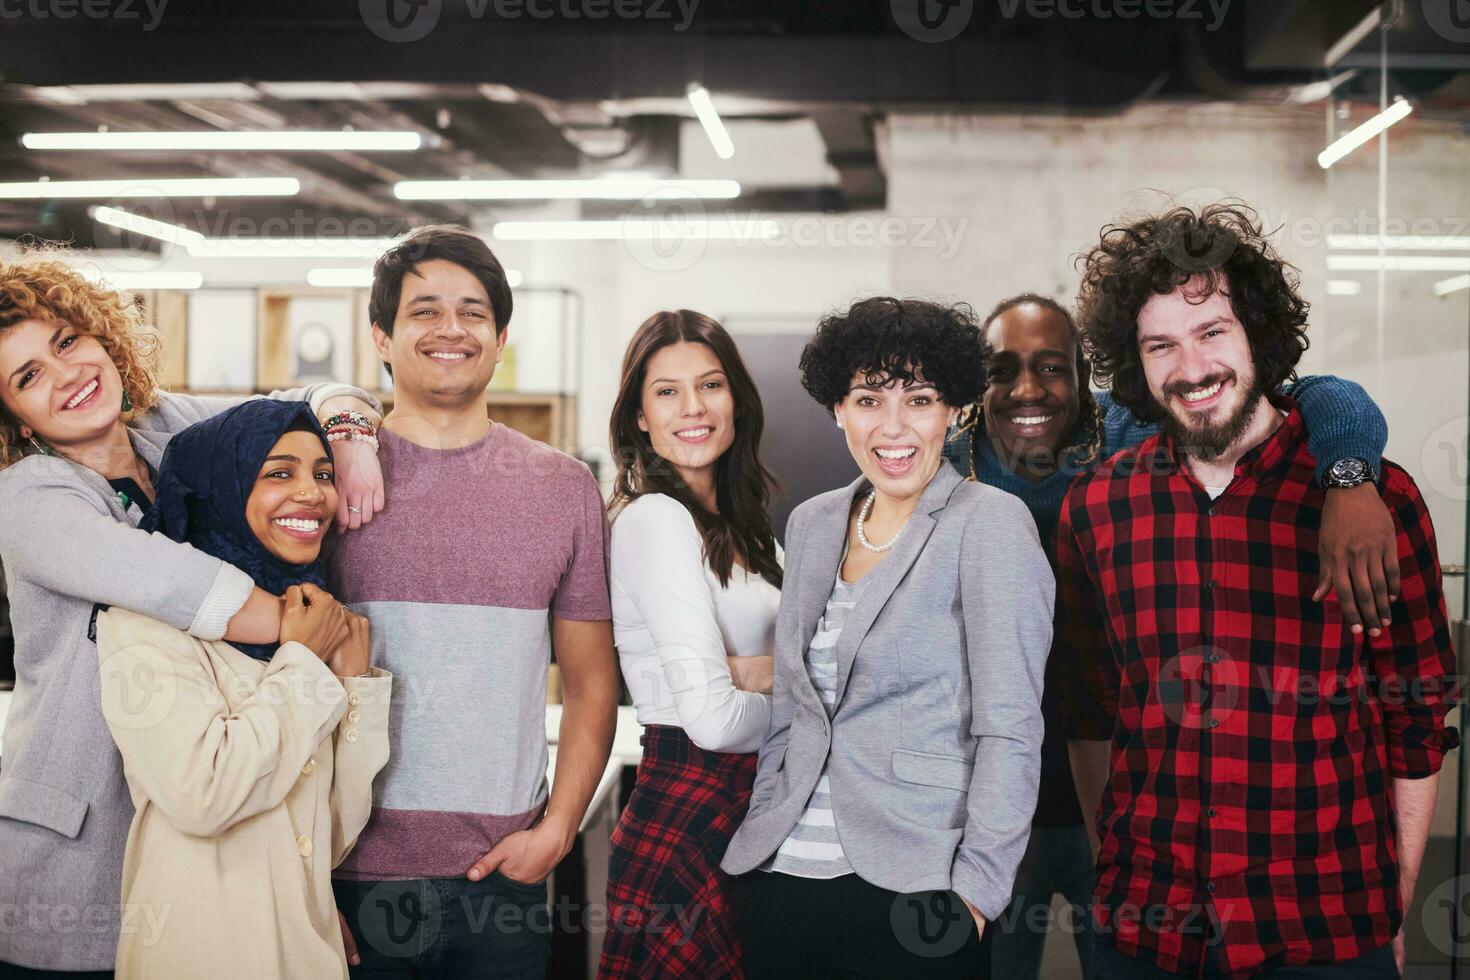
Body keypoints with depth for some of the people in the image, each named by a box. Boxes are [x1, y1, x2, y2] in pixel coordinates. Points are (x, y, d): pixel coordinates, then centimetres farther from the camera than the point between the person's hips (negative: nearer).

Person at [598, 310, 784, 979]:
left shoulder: (737, 524, 13)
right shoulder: (655, 518, -14)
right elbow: (713, 719, -22)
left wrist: (754, 675, -12)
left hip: (745, 811, 9)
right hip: (688, 817, -9)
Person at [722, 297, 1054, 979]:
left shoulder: (990, 524, -8)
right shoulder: (812, 523, 10)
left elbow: (1010, 730, -11)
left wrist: (975, 891, -15)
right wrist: (759, 834, 12)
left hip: (907, 895, -5)